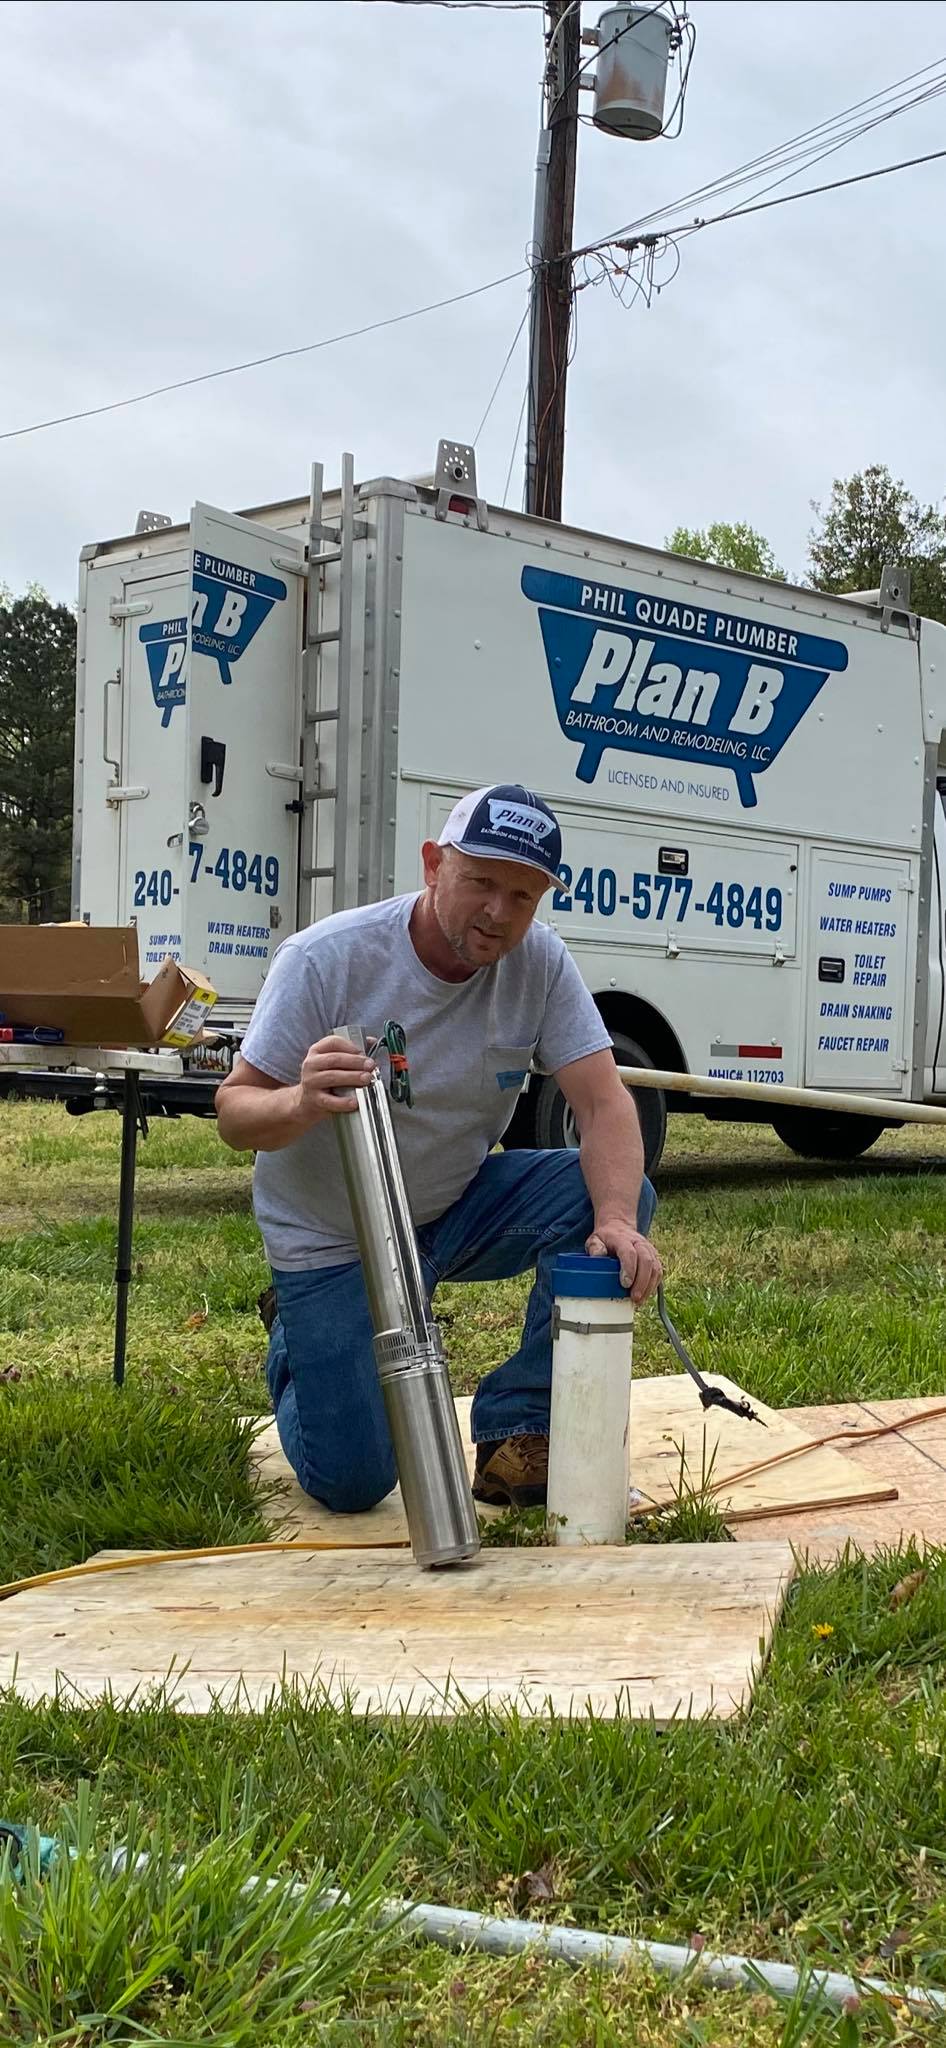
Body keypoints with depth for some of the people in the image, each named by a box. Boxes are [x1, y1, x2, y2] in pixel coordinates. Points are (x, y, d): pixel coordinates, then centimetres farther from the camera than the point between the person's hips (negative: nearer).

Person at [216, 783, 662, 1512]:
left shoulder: (541, 962, -13)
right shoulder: (325, 959, -22)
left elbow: (604, 1103, -20)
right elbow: (235, 1110, -20)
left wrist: (616, 1221, -39)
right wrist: (301, 1103, -44)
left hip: (458, 1208, 4)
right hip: (332, 1239, -3)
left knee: (617, 1194, -23)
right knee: (353, 1482, -10)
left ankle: (517, 1434, -9)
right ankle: (304, 1346, 26)